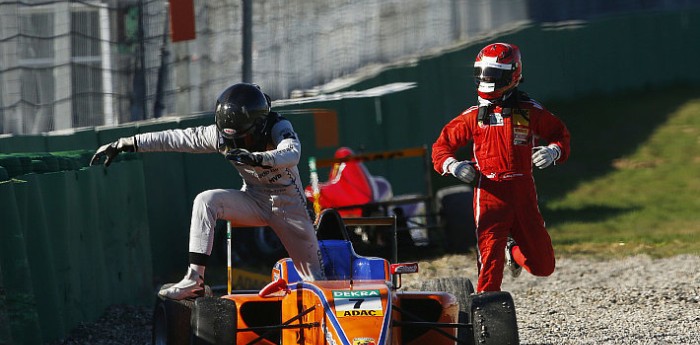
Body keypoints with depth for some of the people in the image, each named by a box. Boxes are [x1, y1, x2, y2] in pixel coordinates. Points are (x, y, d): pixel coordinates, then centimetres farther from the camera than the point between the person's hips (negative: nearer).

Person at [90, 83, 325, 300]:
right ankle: (194, 279, -27)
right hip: (254, 200, 3)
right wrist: (126, 144, -12)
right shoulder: (221, 135, -14)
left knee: (314, 279, -4)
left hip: (288, 204, -3)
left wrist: (256, 158, -64)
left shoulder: (278, 128, -25)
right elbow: (176, 139, -10)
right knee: (205, 201, -23)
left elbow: (292, 154, -46)